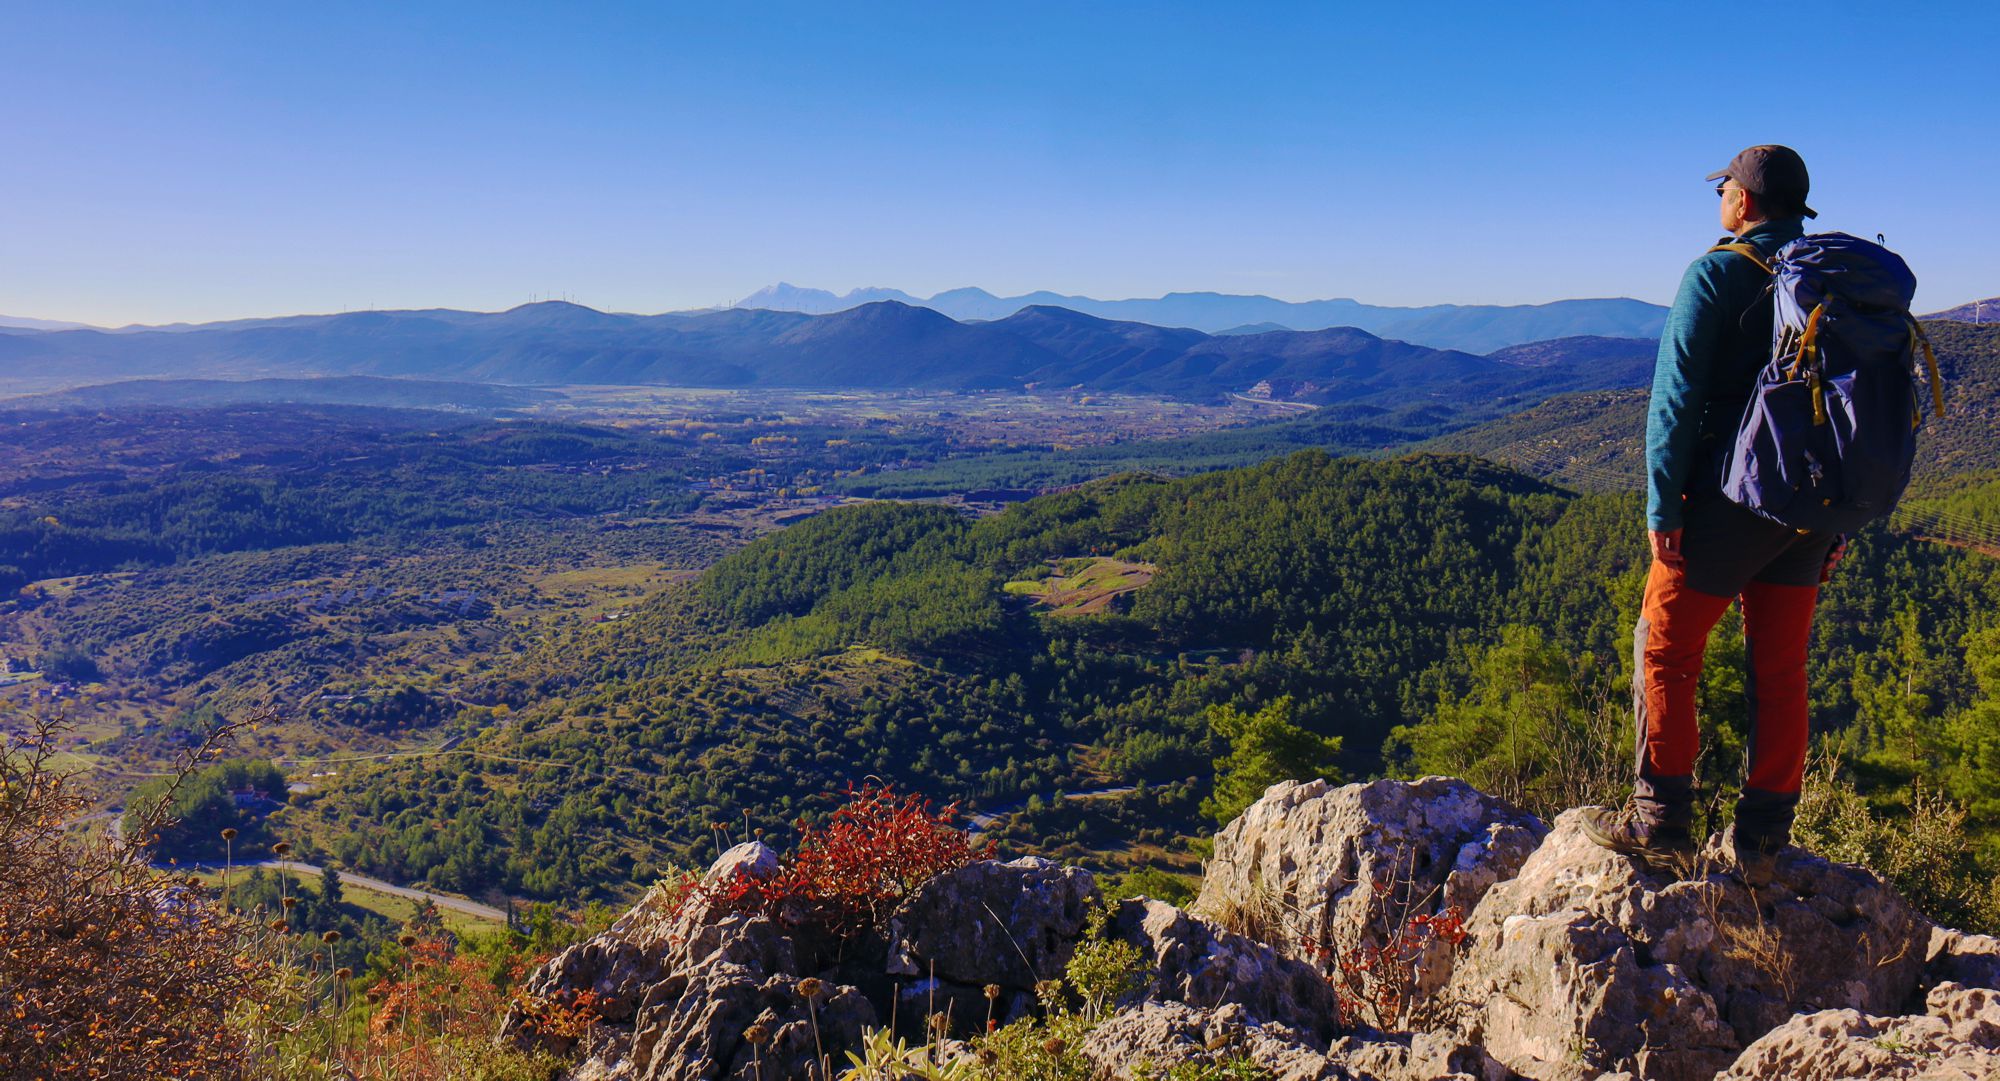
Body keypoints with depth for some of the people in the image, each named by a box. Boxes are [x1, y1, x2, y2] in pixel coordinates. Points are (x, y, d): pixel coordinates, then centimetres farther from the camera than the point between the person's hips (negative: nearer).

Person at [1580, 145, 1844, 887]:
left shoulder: (1717, 274, -6)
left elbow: (1677, 398, -13)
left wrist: (1662, 505, -11)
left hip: (1731, 498, -6)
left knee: (1666, 652, 4)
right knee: (1781, 671, 10)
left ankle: (1661, 823, 6)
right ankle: (1763, 838, 16)